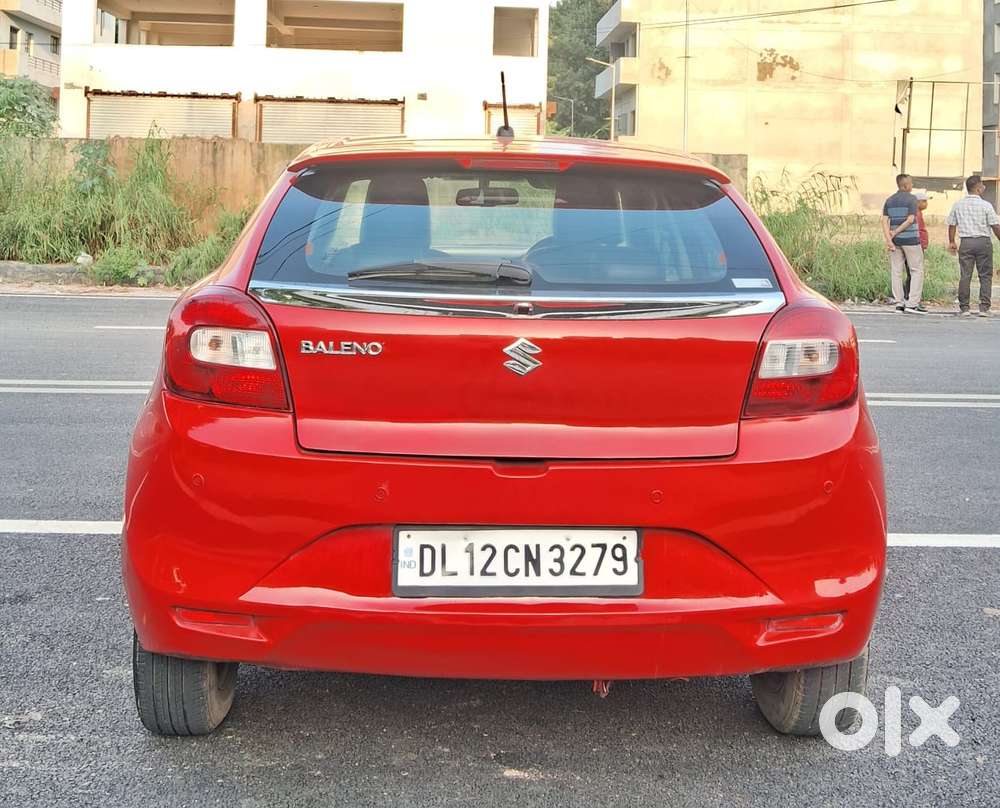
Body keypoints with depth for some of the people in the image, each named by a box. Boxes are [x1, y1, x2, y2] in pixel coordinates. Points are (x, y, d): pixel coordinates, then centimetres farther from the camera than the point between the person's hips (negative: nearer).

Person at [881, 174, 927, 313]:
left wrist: (889, 239, -5)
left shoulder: (889, 200, 9)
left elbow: (884, 221, 0)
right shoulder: (911, 198, -6)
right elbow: (910, 220, -13)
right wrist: (895, 232, -7)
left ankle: (899, 303, 6)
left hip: (896, 240, 5)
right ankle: (912, 303, -6)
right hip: (910, 239, -5)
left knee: (896, 272, 7)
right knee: (917, 270, 1)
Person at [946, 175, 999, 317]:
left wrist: (951, 242, 21)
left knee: (965, 276, 4)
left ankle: (964, 308, 4)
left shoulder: (958, 205, 4)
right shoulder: (985, 205, -6)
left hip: (966, 243, 3)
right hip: (983, 241, -3)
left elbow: (952, 224, 10)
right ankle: (984, 307, 0)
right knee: (985, 276, 4)